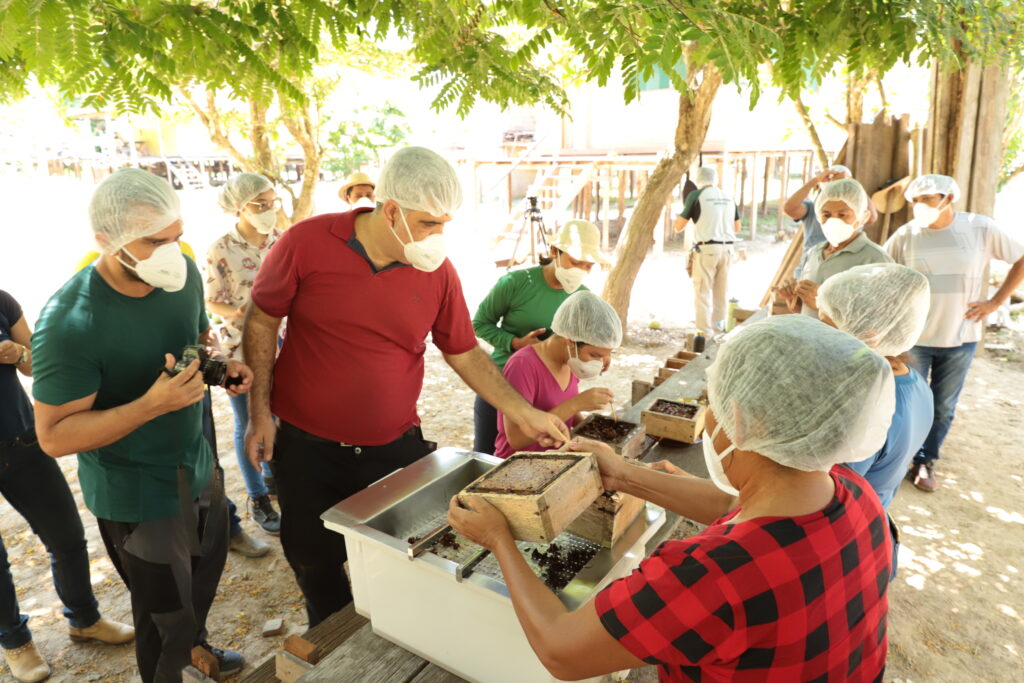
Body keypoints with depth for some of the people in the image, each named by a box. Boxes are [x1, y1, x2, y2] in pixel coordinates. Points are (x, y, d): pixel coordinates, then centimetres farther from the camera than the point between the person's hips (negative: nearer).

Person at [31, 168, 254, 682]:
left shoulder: (183, 274, -10)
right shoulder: (69, 323, -28)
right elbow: (54, 436, -23)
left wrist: (224, 365, -13)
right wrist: (153, 404, -36)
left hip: (198, 467, 7)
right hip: (136, 496, -7)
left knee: (207, 571, 29)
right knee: (167, 619, 12)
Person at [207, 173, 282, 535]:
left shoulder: (282, 241, -2)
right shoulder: (221, 250, -15)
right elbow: (211, 302, -7)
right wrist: (239, 314, -26)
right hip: (240, 349, -4)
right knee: (248, 424, 10)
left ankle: (273, 475, 43)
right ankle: (257, 498, 27)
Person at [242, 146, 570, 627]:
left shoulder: (438, 271, -7)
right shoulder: (308, 243, -13)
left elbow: (464, 352, 2)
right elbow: (261, 323, -2)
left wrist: (524, 413, -4)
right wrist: (260, 412, -3)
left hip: (396, 447, 1)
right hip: (308, 448, 0)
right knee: (317, 569, 18)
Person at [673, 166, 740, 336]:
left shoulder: (696, 196, -3)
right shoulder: (728, 198, 12)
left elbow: (679, 227, 0)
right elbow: (737, 228, 20)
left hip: (706, 249, -5)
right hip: (727, 249, 5)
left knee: (703, 292, -1)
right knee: (721, 292, 14)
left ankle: (705, 333, -2)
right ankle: (717, 328, 22)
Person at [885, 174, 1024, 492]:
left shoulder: (981, 228, -5)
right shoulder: (905, 235, -7)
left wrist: (995, 301, -2)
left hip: (961, 338, 1)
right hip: (913, 338, -1)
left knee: (943, 406, 11)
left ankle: (926, 462, 29)